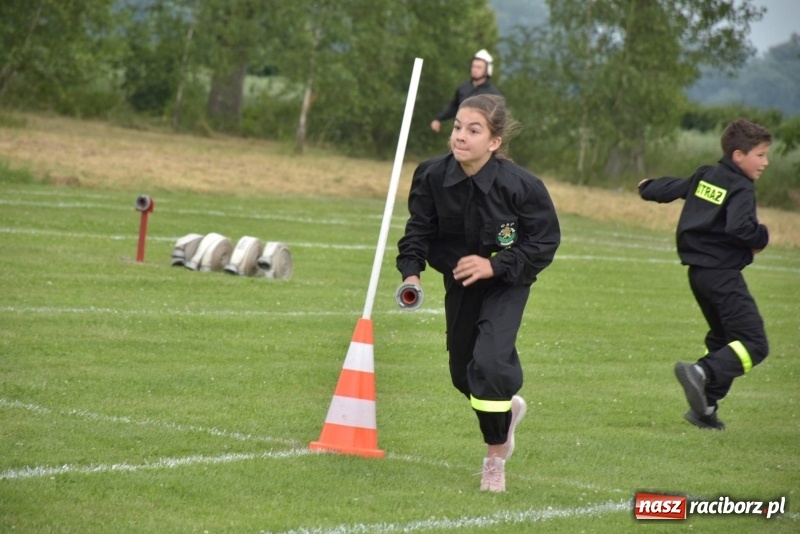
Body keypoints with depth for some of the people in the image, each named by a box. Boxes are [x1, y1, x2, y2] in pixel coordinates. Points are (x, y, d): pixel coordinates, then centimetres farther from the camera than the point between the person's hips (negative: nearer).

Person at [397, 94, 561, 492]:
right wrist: (411, 270, -22)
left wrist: (495, 265, -26)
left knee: (488, 361, -22)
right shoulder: (433, 176, -18)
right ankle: (507, 408, 52)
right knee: (462, 370, 17)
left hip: (506, 284, -5)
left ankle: (496, 458, -1)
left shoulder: (519, 186, -27)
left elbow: (544, 241, -17)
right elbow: (419, 229, -5)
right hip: (459, 281, 5)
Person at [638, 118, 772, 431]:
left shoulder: (704, 176, 11)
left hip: (698, 272, 9)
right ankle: (701, 373, -31)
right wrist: (761, 238, -8)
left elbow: (671, 188, 25)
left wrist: (647, 188, 46)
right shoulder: (741, 189, -12)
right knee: (754, 344, -13)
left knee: (722, 338, 21)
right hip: (723, 274, -9)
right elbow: (739, 227, -28)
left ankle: (705, 406, 14)